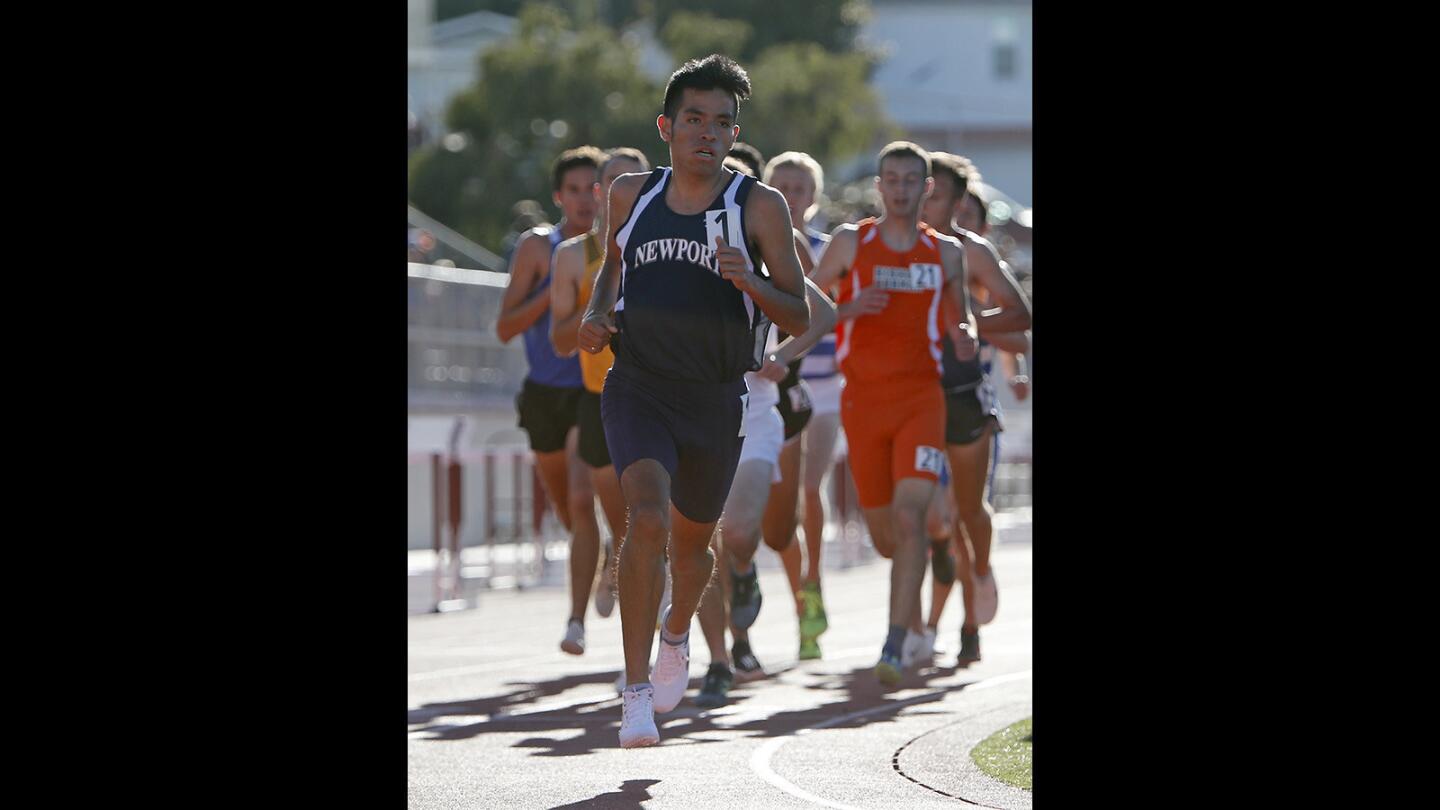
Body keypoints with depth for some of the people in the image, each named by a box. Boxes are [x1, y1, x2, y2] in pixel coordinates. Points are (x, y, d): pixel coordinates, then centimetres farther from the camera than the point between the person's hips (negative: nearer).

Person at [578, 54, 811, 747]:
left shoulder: (760, 208, -6)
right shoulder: (631, 195, 2)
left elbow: (799, 319, -6)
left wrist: (748, 279, -25)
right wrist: (597, 314, 3)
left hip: (715, 400, 1)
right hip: (638, 388, -1)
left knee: (691, 542, 18)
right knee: (646, 519, -24)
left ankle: (676, 636, 53)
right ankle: (636, 691, -20)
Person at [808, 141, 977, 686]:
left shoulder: (946, 253, 7)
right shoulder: (851, 243, 2)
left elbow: (958, 316, 20)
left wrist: (964, 337, -4)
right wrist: (850, 309, -14)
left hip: (921, 396, -1)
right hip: (864, 398, 1)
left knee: (909, 517, -19)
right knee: (883, 534, 8)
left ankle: (894, 648, -21)